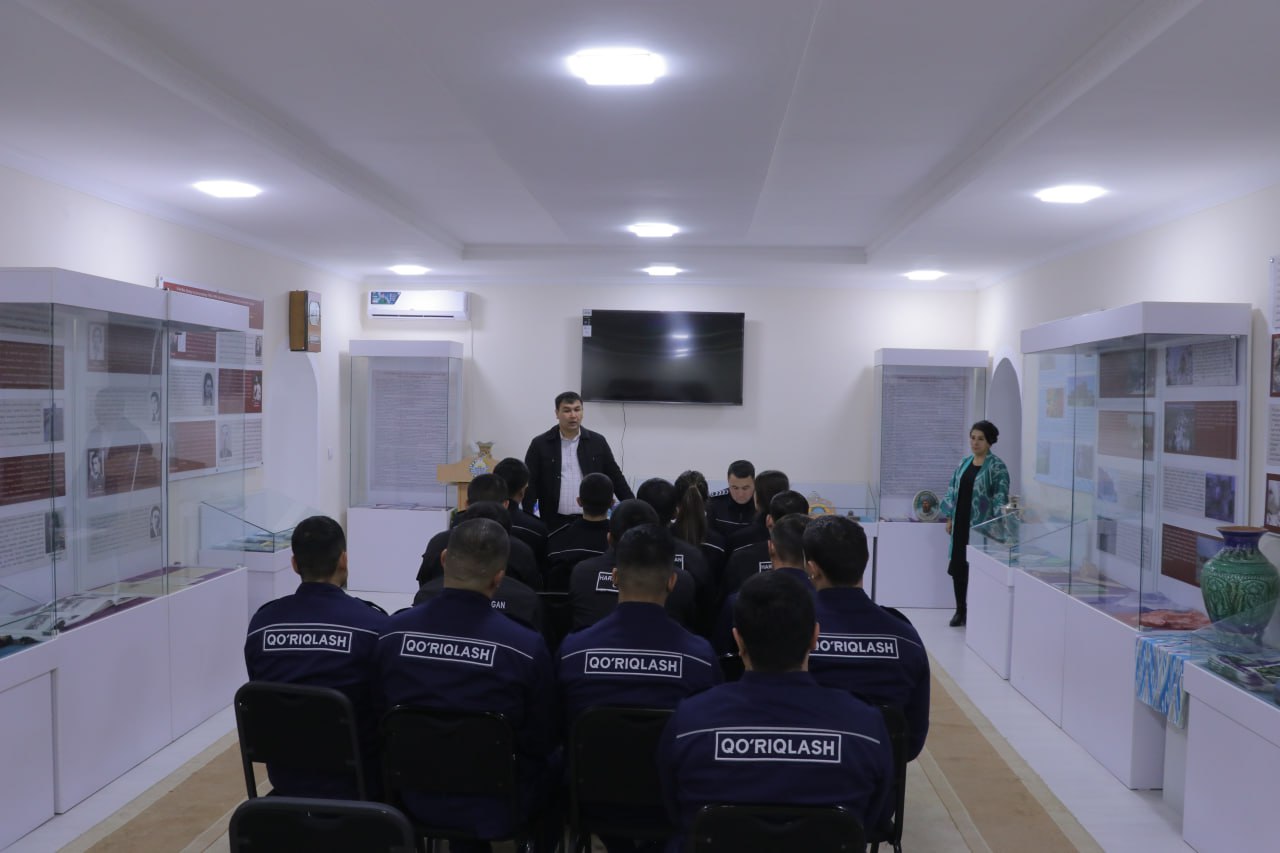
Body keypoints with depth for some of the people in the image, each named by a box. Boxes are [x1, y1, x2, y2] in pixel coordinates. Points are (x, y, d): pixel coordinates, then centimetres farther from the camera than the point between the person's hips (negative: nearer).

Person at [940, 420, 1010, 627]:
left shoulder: (997, 467, -8)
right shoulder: (964, 462, 10)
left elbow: (1001, 499, -12)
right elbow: (952, 490, 14)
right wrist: (949, 518, 10)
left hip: (980, 526, -5)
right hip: (960, 524, 6)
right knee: (957, 567, 7)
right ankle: (961, 610, 21)